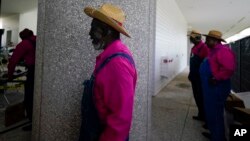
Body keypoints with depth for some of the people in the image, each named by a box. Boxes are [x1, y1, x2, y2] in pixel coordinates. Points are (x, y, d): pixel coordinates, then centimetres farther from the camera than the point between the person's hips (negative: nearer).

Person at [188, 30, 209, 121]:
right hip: (194, 77, 9)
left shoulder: (204, 47, -13)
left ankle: (204, 116, 15)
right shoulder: (193, 48, 15)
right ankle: (201, 114, 27)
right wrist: (190, 74, 18)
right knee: (197, 96, 14)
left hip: (200, 77, -9)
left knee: (201, 97, 0)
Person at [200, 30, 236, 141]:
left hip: (216, 87, -10)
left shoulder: (223, 50, -17)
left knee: (215, 114, 0)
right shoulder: (213, 50, 14)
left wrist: (216, 78, -23)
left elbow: (229, 69, -28)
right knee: (210, 111, 20)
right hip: (210, 87, 10)